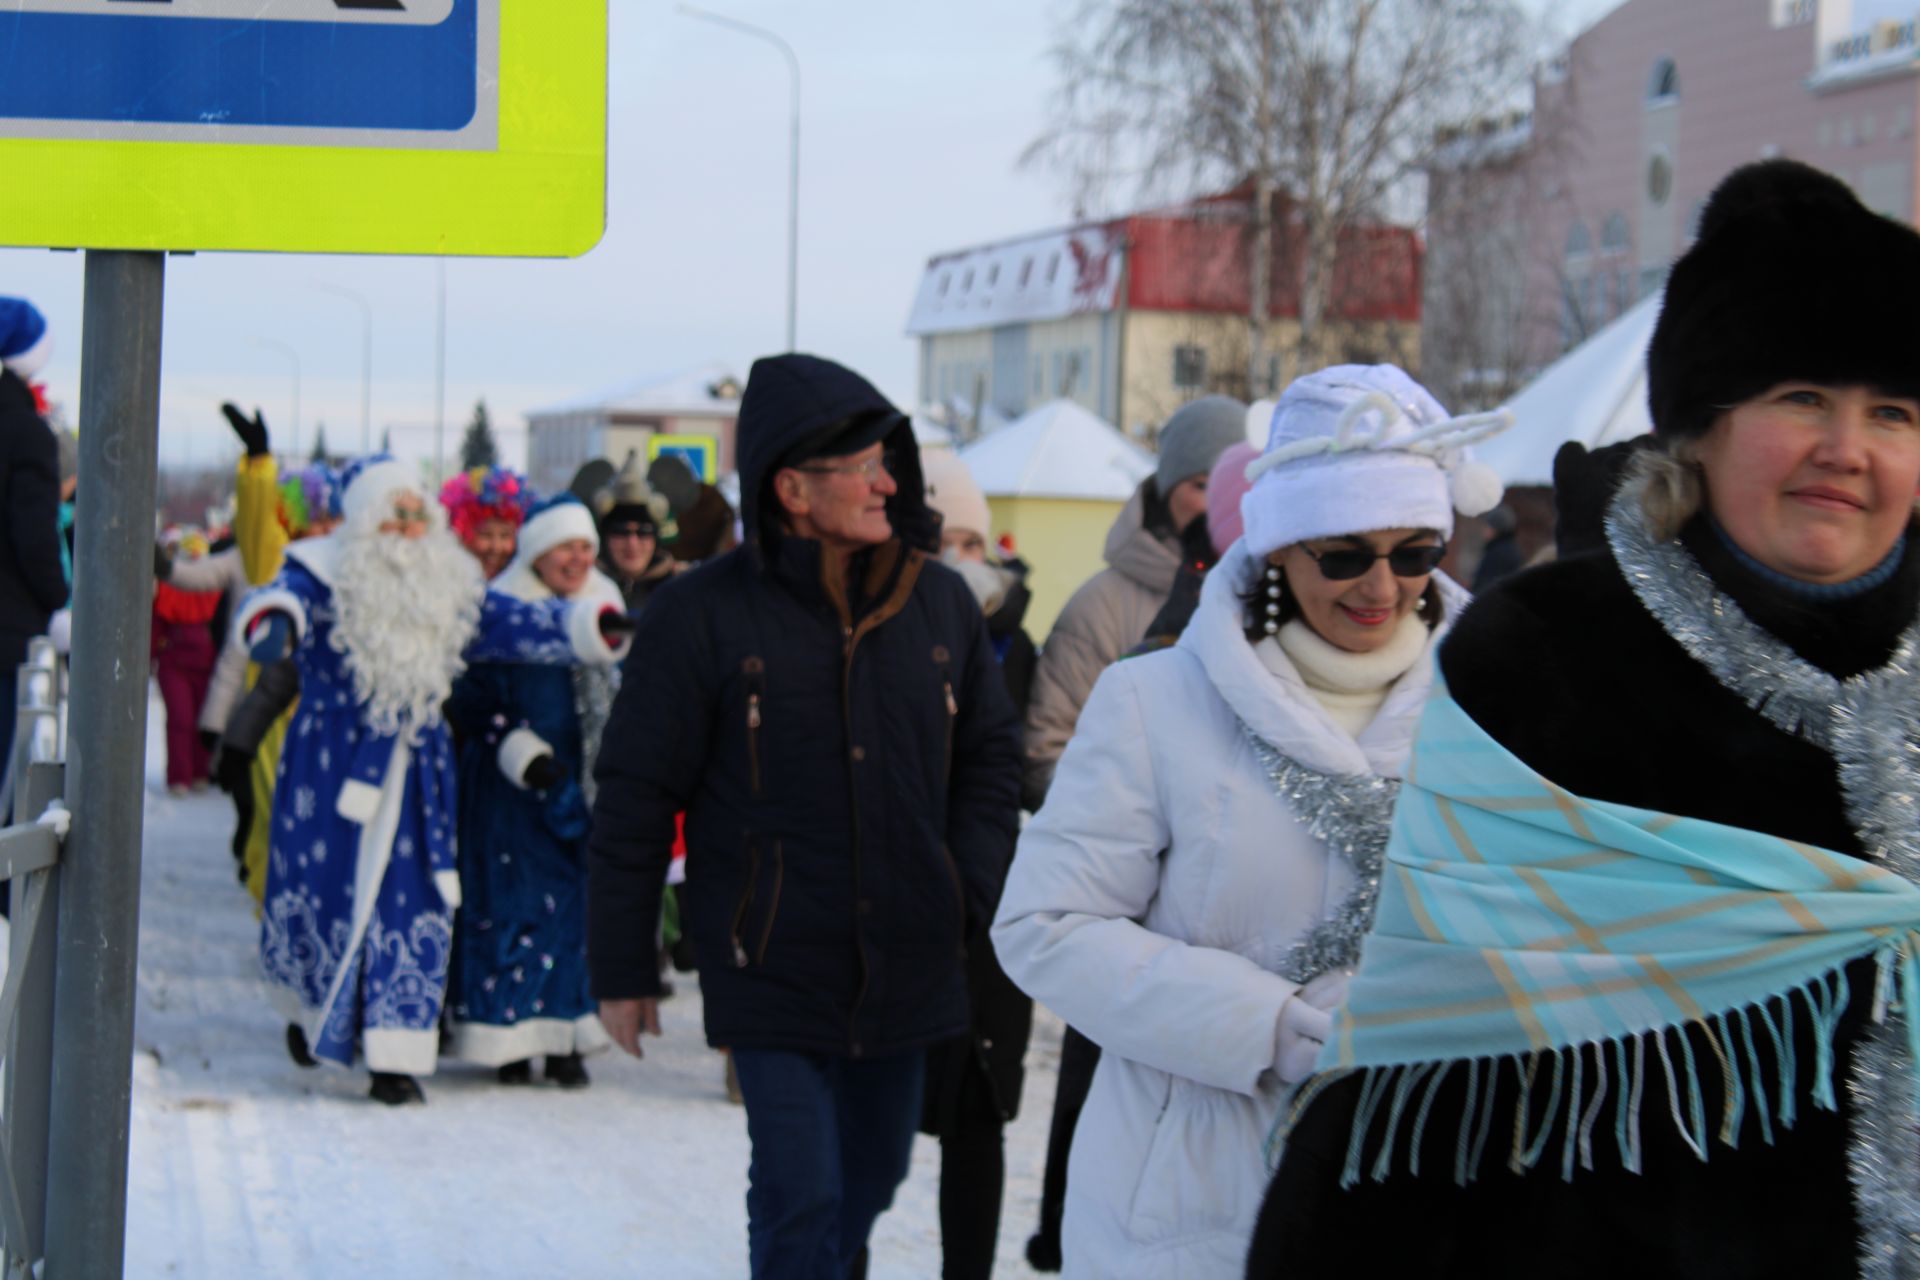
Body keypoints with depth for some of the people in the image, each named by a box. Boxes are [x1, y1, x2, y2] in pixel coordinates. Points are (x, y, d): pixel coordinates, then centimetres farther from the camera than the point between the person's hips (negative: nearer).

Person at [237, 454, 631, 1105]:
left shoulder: (452, 590, 7)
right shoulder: (325, 577, -8)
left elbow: (517, 625, 5)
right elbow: (286, 596, -28)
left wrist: (593, 628, -9)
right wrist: (275, 621, -53)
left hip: (414, 770, 3)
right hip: (329, 766, -3)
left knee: (412, 905, -2)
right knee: (319, 892, 5)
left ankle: (396, 1058, 3)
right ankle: (307, 1009, 36)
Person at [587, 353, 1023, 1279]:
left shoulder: (939, 600, 2)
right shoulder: (704, 614, -10)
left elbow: (990, 756, 14)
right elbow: (634, 802, -5)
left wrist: (969, 887, 0)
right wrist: (622, 968, -3)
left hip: (905, 969, 5)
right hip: (772, 971, -5)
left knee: (870, 1179, 18)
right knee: (801, 1200, -9)